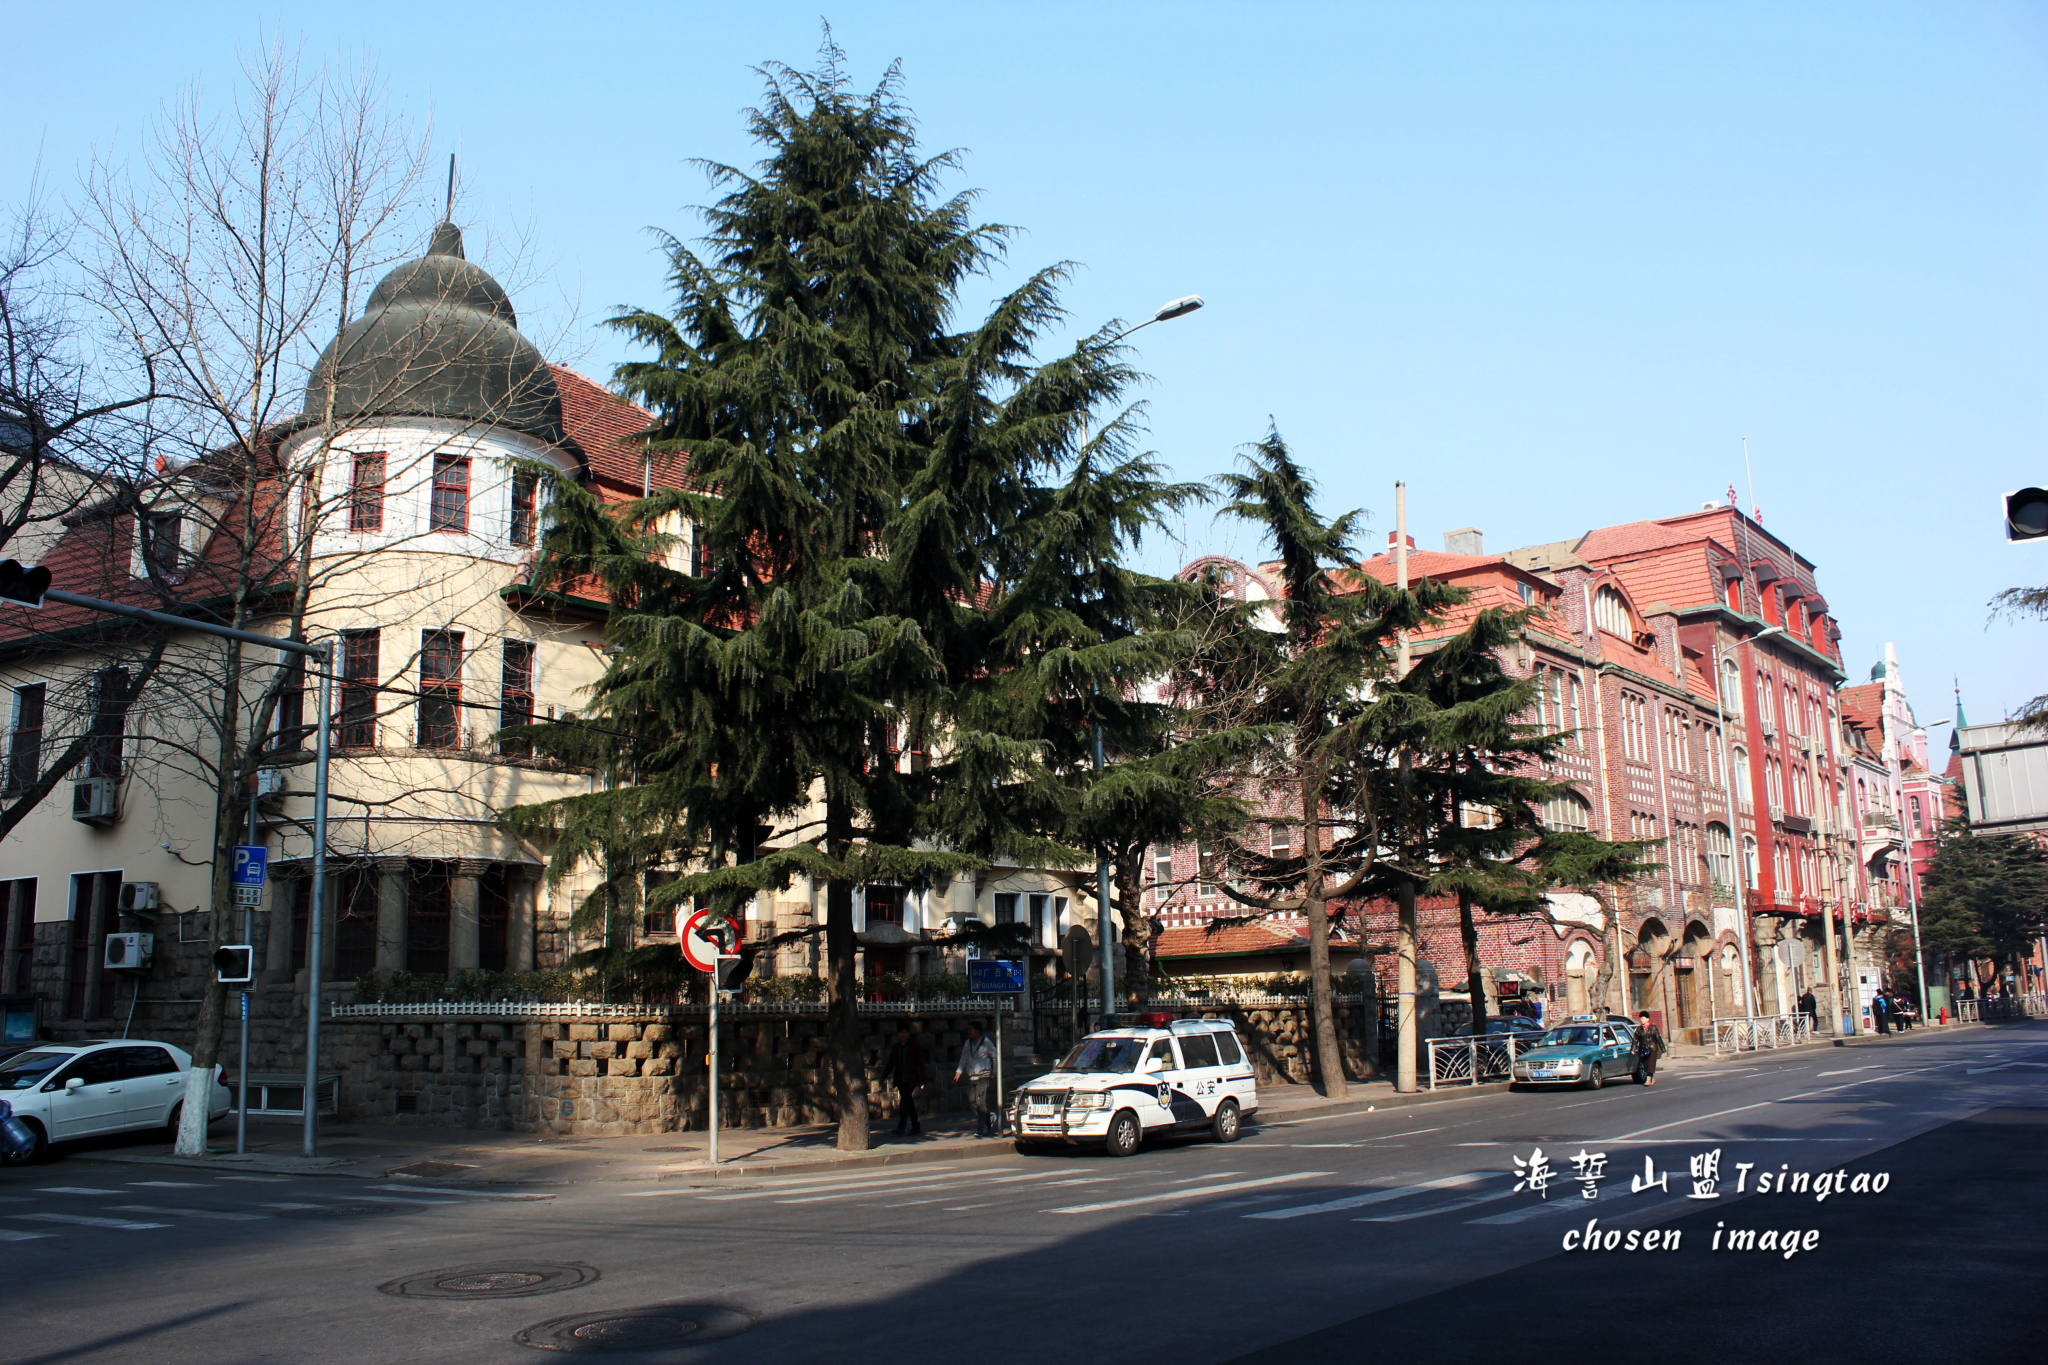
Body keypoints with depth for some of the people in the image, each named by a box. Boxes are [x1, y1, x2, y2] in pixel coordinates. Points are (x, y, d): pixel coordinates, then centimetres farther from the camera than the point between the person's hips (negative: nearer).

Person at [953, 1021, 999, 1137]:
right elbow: (963, 1060, 13)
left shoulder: (986, 1043, -4)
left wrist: (994, 1073, 5)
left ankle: (981, 1130, -10)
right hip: (971, 1078, 6)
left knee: (981, 1103, -12)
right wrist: (958, 1073, 1)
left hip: (983, 1077, -6)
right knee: (972, 1103, 2)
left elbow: (995, 1057, 5)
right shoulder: (968, 1044, 12)